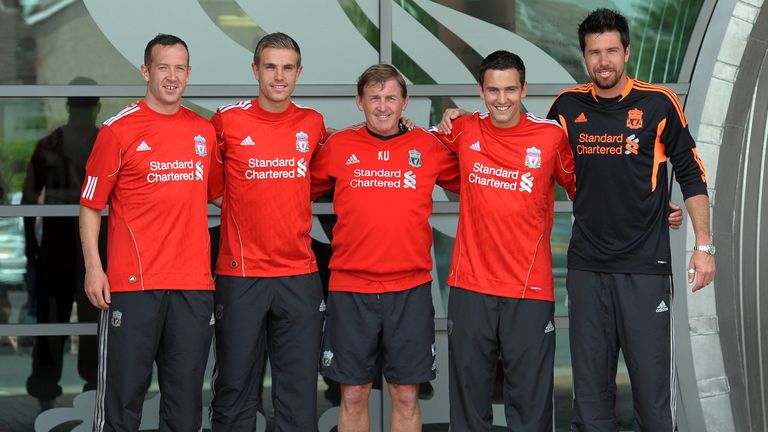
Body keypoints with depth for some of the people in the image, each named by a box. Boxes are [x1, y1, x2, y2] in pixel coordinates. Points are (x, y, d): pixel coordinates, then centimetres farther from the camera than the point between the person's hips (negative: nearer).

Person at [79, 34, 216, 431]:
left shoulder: (205, 131, 11)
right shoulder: (119, 129, -2)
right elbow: (90, 205, -1)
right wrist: (93, 267, -9)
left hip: (194, 284, 4)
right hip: (133, 283, -4)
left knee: (186, 399, 8)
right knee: (123, 394, 1)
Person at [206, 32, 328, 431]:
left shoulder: (313, 124, 6)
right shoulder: (227, 121, -3)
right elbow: (211, 187, 8)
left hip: (299, 277, 2)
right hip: (240, 275, -2)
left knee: (299, 394, 5)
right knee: (235, 391, 5)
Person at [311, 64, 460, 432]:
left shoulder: (428, 147, 4)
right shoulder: (339, 146, 3)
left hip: (411, 290, 0)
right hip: (350, 289, 0)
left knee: (406, 396, 7)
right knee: (353, 396, 7)